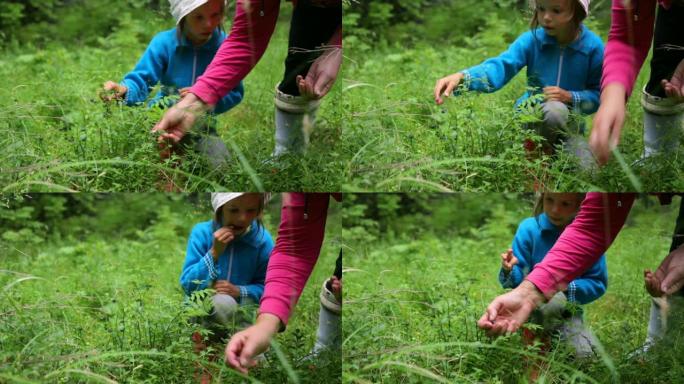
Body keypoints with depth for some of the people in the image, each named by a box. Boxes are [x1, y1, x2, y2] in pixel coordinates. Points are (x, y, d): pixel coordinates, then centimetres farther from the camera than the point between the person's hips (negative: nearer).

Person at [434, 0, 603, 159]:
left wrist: (570, 97, -25)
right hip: (533, 116, -1)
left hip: (567, 123, 1)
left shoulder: (593, 47, -13)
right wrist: (461, 77, -46)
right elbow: (501, 66, -29)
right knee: (554, 109, -36)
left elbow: (598, 95, -6)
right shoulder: (532, 39, -14)